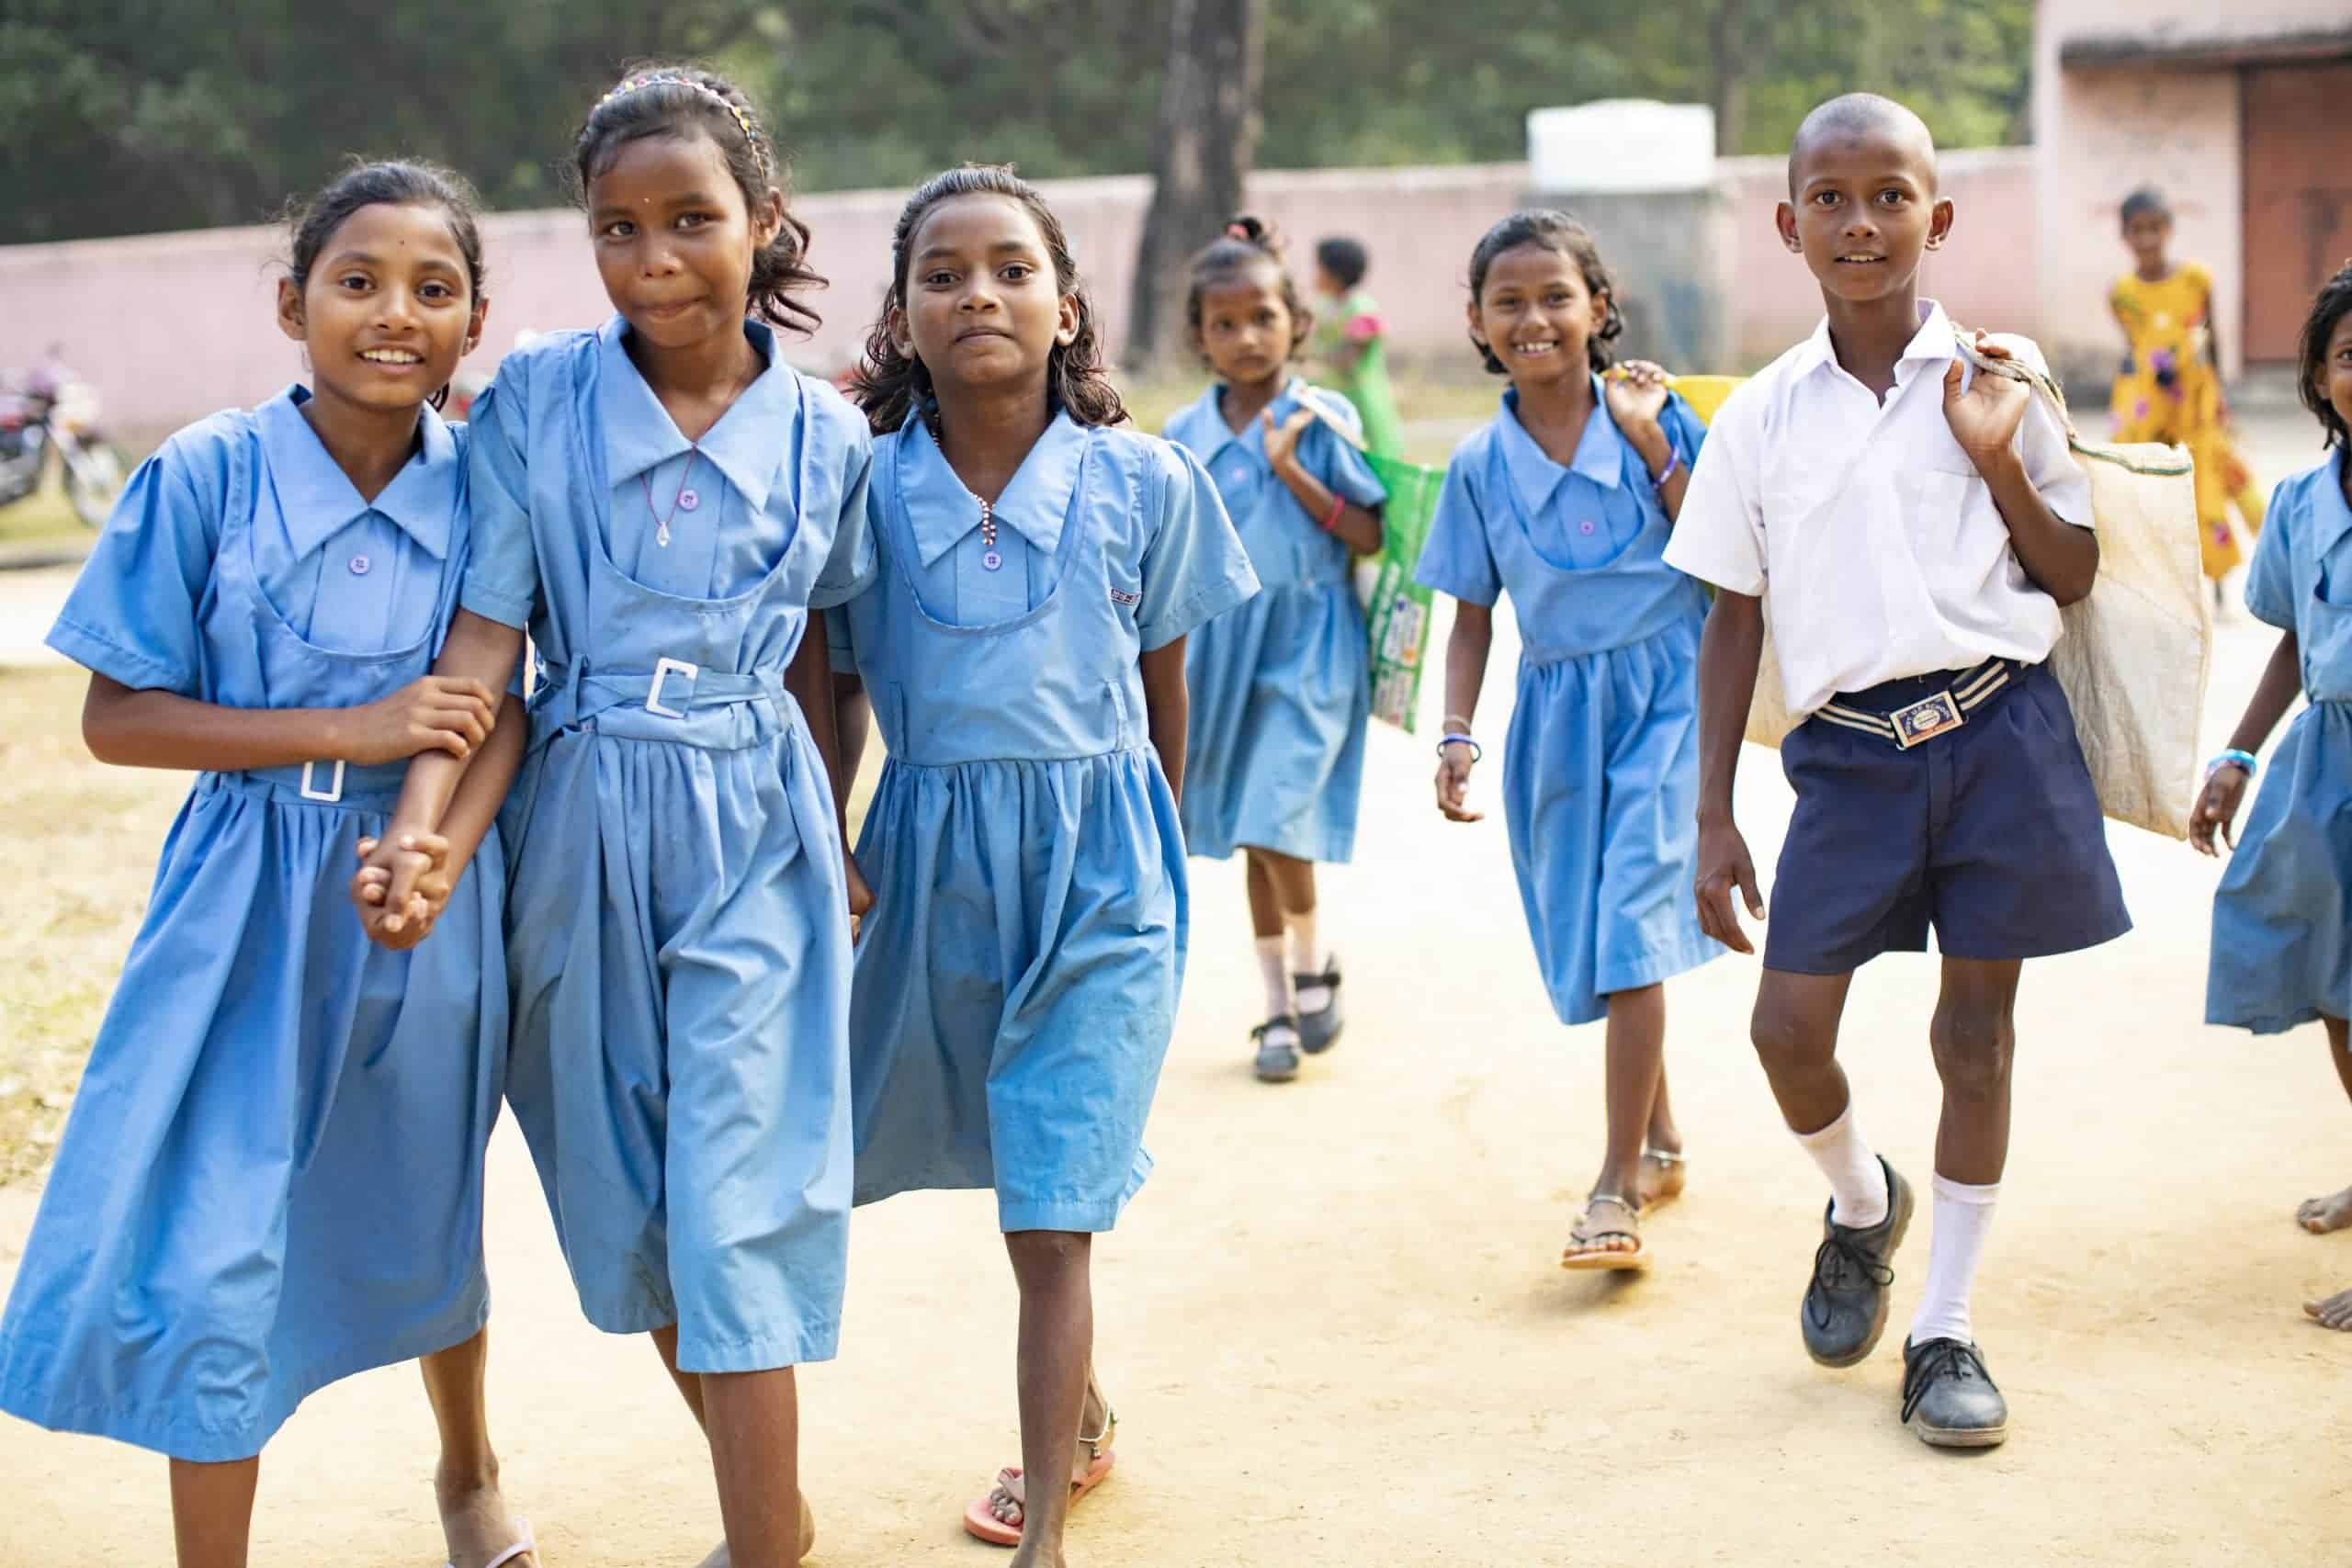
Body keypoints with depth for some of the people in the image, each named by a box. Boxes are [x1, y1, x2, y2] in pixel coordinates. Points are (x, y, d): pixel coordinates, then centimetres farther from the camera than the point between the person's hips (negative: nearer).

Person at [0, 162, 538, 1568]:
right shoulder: (210, 474, -11)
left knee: (425, 1218, 20)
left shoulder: (482, 480, -5)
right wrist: (352, 731, -18)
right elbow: (118, 718, -10)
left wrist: (445, 846, -23)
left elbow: (507, 703, -3)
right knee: (215, 1258, -4)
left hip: (429, 890, 2)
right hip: (252, 908, -2)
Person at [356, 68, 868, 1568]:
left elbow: (809, 657, 9)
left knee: (731, 1213, -7)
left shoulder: (825, 433, -1)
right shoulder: (536, 398, -3)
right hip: (580, 828, 2)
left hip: (752, 838, -2)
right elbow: (487, 629, -7)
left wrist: (835, 848, 13)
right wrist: (423, 817, -19)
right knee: (628, 1214, 12)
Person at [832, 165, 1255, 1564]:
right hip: (931, 858, 2)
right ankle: (1080, 1412, 42)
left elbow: (1167, 698, 7)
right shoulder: (862, 489, -4)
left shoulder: (1145, 485, -5)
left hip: (1098, 866, -2)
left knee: (1050, 1217, -5)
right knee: (1025, 1171, 17)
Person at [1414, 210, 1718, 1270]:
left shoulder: (1653, 417, -4)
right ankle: (1659, 1144, 33)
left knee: (1630, 925, -14)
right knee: (1592, 937, 13)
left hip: (1662, 693, -4)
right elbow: (1472, 619, 9)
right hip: (1557, 714, 4)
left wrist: (1655, 449, -15)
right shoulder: (1479, 465, 3)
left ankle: (1618, 1185, -8)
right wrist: (1456, 735, -2)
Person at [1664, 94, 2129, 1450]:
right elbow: (1734, 623, 8)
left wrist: (1999, 463, -11)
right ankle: (1864, 1205, 31)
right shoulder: (1762, 416, 4)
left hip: (1999, 732, -1)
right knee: (1789, 1027, -3)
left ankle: (1948, 1331, 19)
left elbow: (2073, 580, 6)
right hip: (1849, 751, 1)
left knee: (1978, 1029, 5)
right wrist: (1714, 819, 5)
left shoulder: (1995, 380, 2)